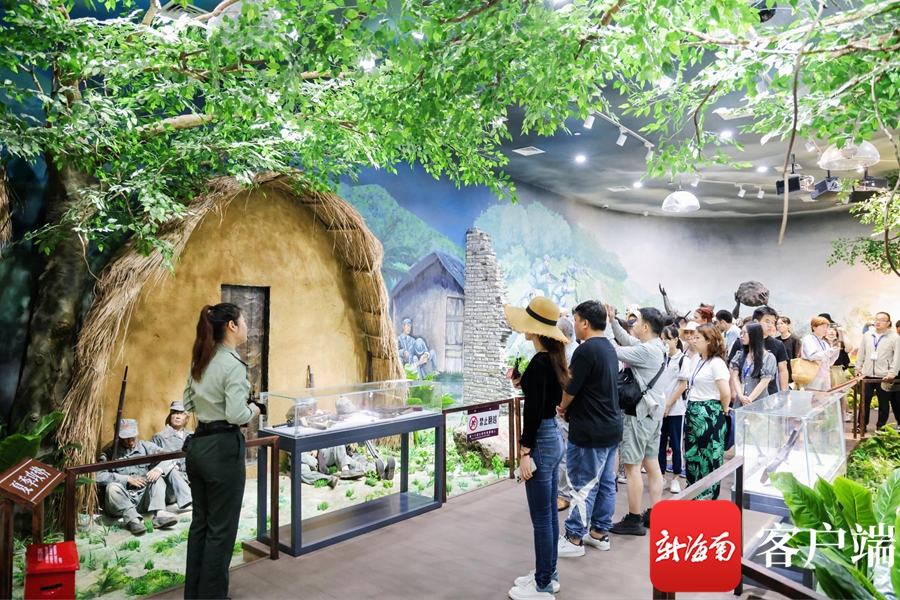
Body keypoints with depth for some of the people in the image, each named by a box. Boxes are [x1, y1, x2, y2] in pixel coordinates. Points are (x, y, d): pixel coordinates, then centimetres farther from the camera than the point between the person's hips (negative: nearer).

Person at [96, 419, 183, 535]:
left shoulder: (146, 447, 9)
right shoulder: (110, 453, 3)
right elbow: (99, 476, -13)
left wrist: (159, 469, -20)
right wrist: (127, 479, -16)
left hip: (144, 499, 3)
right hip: (121, 502, -2)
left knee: (158, 477, -18)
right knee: (112, 487, -29)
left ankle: (159, 514, -37)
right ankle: (133, 519, -44)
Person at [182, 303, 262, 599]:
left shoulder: (200, 360, 8)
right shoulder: (233, 364, -19)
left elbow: (189, 403, 17)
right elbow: (236, 415, -24)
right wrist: (253, 410, -5)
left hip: (198, 445, 9)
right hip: (222, 449, -9)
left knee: (200, 523, 19)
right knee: (221, 529, 5)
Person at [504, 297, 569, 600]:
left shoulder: (539, 362, -20)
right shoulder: (554, 359, 8)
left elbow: (534, 411, -22)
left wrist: (525, 452, -19)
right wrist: (524, 384, 12)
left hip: (542, 440, -10)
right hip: (555, 437, 10)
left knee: (541, 518, 2)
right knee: (549, 514, 18)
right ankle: (547, 575, 31)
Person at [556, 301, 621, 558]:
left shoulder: (586, 349, -19)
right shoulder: (609, 348, 11)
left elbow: (571, 388, -16)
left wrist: (562, 407, 4)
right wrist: (570, 406, 7)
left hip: (589, 430, -9)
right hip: (611, 426, 9)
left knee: (584, 486, 0)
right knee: (606, 483, 14)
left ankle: (574, 539, 9)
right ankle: (600, 533, 25)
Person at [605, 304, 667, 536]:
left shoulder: (646, 350, -21)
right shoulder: (658, 347, 9)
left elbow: (615, 351, -21)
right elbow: (627, 341, 14)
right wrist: (612, 320, 10)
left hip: (640, 413, -10)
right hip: (652, 411, 10)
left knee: (632, 466, -2)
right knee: (651, 464, 14)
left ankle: (633, 520, 5)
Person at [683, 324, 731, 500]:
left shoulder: (716, 363, -15)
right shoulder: (696, 360, 10)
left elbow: (726, 393, -20)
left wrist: (723, 411, -5)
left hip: (710, 414, -8)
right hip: (693, 412, 9)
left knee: (709, 456, 5)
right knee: (691, 453, 14)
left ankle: (708, 495, 18)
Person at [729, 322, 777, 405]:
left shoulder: (768, 357, -3)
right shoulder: (740, 355, 10)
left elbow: (764, 382, -9)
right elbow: (735, 377, 2)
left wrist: (749, 399, -13)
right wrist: (740, 396, -13)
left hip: (759, 402, -4)